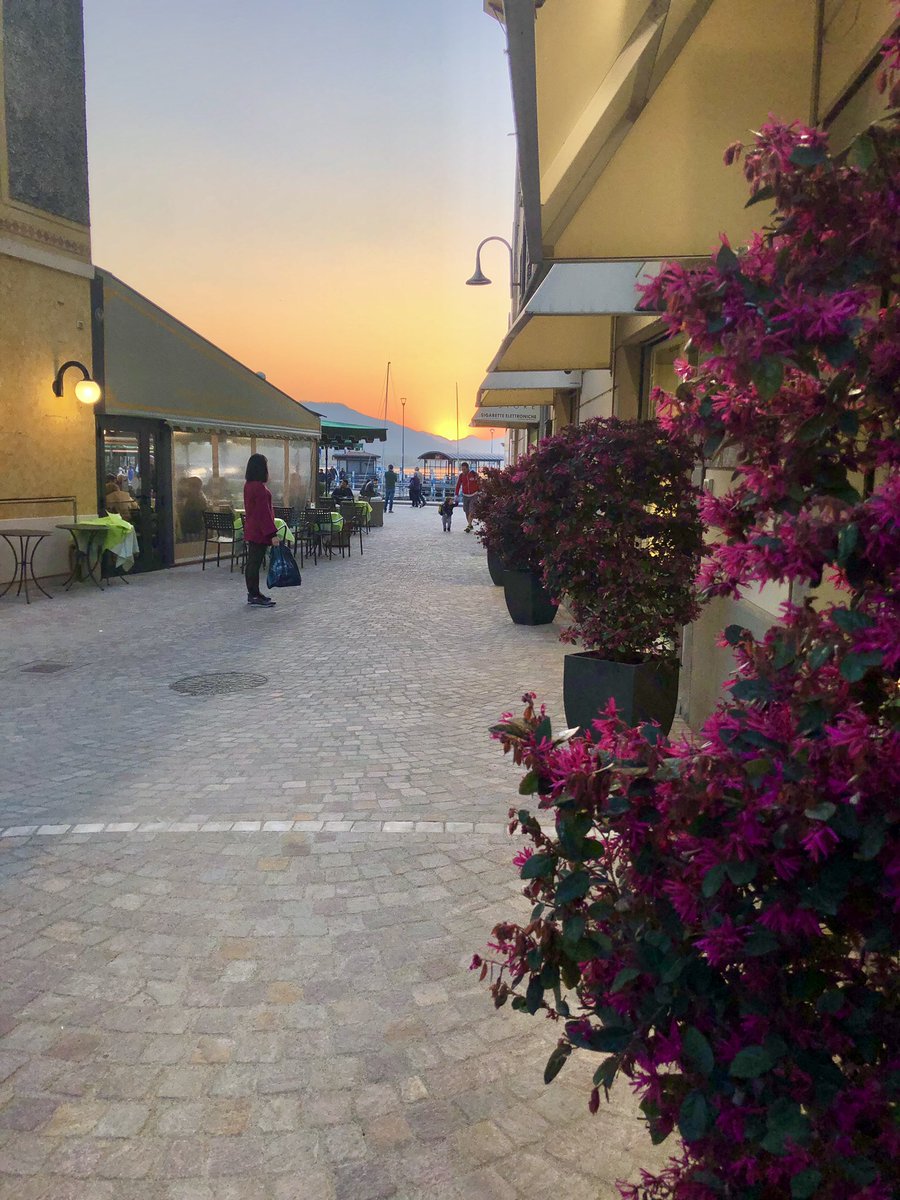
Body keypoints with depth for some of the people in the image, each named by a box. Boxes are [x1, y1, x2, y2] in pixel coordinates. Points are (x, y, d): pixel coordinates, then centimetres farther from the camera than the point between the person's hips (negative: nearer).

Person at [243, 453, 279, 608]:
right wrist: (272, 534, -20)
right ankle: (255, 597, 0)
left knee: (252, 562, 14)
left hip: (251, 530, 10)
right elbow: (264, 513, -21)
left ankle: (253, 594, 23)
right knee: (255, 563, -5)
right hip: (259, 532, -10)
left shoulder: (248, 485, 10)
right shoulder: (259, 487, -19)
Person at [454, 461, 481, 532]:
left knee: (471, 511, -14)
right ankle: (470, 525, 19)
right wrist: (456, 494, -2)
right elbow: (458, 485, 4)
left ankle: (468, 526, -14)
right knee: (466, 512, 5)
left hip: (473, 495, -3)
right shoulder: (461, 475, -2)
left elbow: (478, 483, 0)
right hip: (465, 496, 3)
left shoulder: (473, 474, -9)